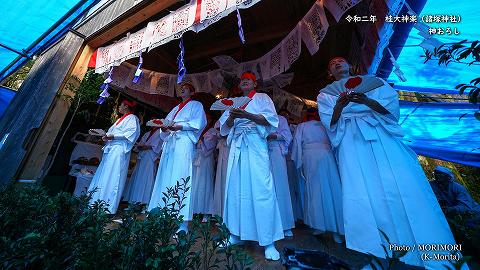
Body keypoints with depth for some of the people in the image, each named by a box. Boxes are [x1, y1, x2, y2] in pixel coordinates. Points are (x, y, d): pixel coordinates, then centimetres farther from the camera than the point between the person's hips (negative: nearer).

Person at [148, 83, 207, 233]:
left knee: (180, 179, -13)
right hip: (170, 142, 8)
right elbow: (166, 123, 25)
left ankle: (182, 223, -9)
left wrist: (178, 126, -14)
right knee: (165, 178, 2)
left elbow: (198, 123, -5)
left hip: (184, 142, -7)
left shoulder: (196, 105, 11)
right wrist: (164, 127, 2)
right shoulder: (175, 108, 31)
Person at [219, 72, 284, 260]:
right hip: (237, 146, 4)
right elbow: (225, 126, 14)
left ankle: (268, 241, 4)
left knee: (261, 190, -8)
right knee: (236, 189, 4)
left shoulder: (262, 98, 14)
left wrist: (247, 115, -16)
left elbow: (270, 119, -3)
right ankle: (236, 234, 18)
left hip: (256, 145, -4)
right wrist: (232, 116, -7)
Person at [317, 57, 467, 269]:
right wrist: (339, 105, -16)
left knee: (402, 188, -8)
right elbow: (330, 123, 3)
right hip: (352, 143, -1)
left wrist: (367, 101, -12)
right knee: (362, 193, -9)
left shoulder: (373, 81, 20)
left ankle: (428, 251, 5)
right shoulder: (325, 94, 15)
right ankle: (377, 248, 1)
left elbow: (393, 108, 7)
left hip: (382, 136, 1)